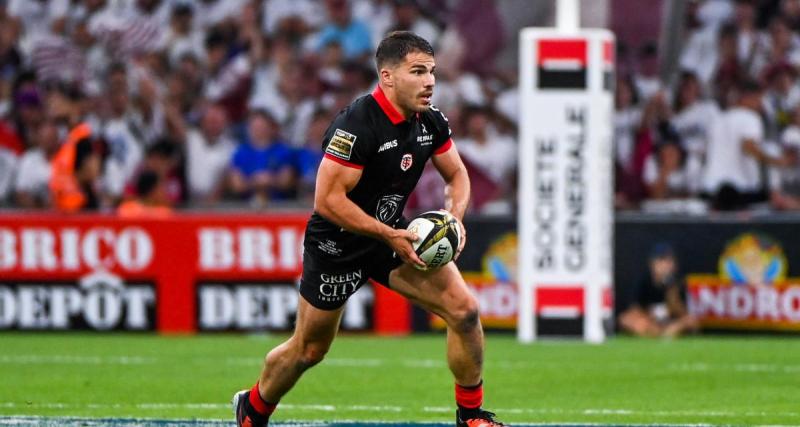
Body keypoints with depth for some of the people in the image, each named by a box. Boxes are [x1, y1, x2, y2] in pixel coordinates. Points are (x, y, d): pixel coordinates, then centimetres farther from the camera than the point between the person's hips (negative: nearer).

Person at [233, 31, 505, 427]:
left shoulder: (431, 120, -6)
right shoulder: (357, 125, -28)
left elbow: (457, 175, 10)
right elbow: (327, 200, -29)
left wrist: (453, 218, -11)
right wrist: (390, 236, -29)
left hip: (392, 235, 6)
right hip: (337, 246, -6)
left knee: (464, 309, -10)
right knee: (308, 350, 9)